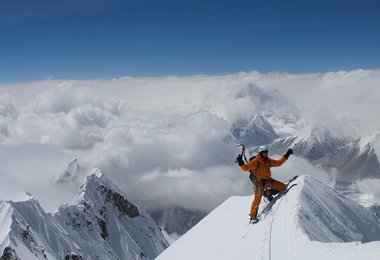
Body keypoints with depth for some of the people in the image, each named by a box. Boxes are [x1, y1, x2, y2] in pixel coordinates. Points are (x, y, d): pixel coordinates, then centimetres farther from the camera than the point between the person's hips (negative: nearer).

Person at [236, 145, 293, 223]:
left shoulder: (268, 160, 6)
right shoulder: (255, 161, -13)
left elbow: (278, 163, 18)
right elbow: (245, 167, -15)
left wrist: (286, 155, 16)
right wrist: (241, 163, -34)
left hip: (268, 180, 6)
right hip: (260, 182, -6)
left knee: (283, 187, 0)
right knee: (257, 200, -12)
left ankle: (269, 193, 19)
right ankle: (253, 217, 0)